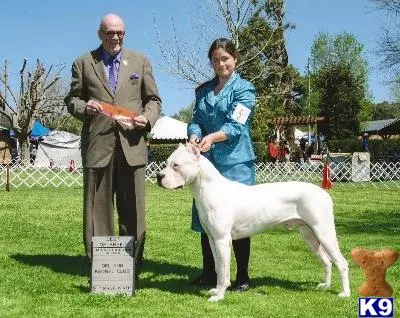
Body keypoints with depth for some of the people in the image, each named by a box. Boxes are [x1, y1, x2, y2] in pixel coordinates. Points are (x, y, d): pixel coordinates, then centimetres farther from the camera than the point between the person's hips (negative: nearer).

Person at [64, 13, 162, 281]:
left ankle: (133, 263, 12)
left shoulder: (140, 61, 14)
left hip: (132, 146, 1)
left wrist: (147, 118, -6)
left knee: (132, 208, 3)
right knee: (97, 207, 3)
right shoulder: (83, 63, 11)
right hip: (97, 145, 0)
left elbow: (154, 100, 14)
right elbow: (72, 99, 13)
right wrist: (85, 107, -9)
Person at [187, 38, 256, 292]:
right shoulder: (203, 90, 16)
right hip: (206, 160, 5)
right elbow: (196, 120, 9)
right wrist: (194, 136, -14)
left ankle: (243, 276, 9)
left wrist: (212, 137, -29)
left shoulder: (244, 89, -1)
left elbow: (236, 125, -12)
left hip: (235, 162, -5)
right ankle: (209, 273, 20)